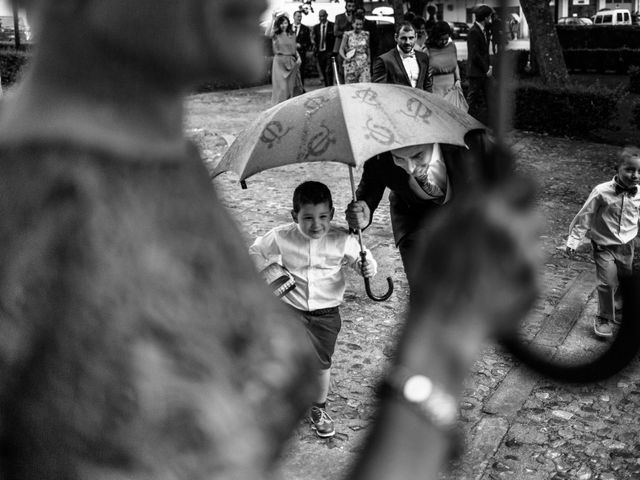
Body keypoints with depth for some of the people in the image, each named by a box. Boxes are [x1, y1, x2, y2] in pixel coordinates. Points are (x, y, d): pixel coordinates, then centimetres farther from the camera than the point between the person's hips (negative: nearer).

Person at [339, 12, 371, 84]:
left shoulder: (366, 34, 7)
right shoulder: (347, 35, 0)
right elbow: (341, 49, 0)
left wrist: (369, 59, 4)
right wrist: (345, 57, -18)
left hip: (364, 64, 1)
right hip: (351, 64, -1)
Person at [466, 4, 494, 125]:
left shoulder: (484, 30, 11)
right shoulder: (473, 32, -14)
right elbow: (474, 55, -17)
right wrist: (486, 69, -12)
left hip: (484, 73, 8)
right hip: (476, 72, -8)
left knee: (484, 103, 9)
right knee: (472, 102, -3)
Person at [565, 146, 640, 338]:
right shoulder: (602, 192, -21)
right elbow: (585, 217, -13)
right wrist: (573, 241, -12)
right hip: (604, 246, -4)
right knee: (608, 283, -7)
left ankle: (619, 312, 39)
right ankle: (603, 318, 12)